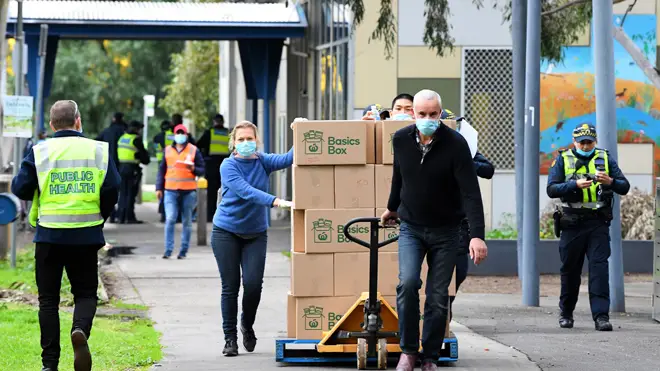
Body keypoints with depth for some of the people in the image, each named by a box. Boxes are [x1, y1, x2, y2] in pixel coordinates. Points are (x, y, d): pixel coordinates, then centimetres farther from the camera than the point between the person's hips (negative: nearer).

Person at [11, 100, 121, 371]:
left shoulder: (40, 152, -3)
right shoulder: (99, 150, -1)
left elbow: (20, 189, -2)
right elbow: (112, 190, -5)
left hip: (49, 236, 0)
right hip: (87, 236, 0)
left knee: (48, 298, 10)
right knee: (85, 292, 13)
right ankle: (80, 329, -19)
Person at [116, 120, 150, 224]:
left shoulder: (121, 138, 11)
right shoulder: (136, 139, -11)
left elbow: (117, 153, 16)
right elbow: (143, 154, -7)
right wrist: (146, 160, 13)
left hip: (121, 167, 7)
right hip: (132, 168, -7)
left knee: (123, 193, 12)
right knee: (131, 193, -3)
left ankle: (121, 216, 12)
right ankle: (130, 217, -3)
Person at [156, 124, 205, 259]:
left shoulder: (194, 150, 6)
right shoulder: (168, 150, 12)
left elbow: (202, 170, 7)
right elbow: (162, 170, 15)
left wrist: (193, 169, -15)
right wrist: (159, 188, 9)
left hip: (188, 191, 0)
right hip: (170, 191, 0)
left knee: (187, 222, 4)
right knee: (170, 219, -10)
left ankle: (183, 251, 10)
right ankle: (168, 250, -8)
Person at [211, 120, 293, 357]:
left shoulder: (262, 162, -1)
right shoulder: (229, 166, -13)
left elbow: (287, 159, -18)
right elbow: (246, 191, -29)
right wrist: (276, 202, -42)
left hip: (255, 233, 3)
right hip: (226, 232, -3)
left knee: (253, 283, -8)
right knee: (230, 286, -1)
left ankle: (247, 326, 20)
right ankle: (230, 338, 10)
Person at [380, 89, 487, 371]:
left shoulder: (455, 144, -18)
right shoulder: (401, 139, -7)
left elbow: (471, 192, -23)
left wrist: (477, 235, -33)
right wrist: (392, 208, 27)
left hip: (444, 231, -2)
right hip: (411, 228, 2)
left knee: (438, 296, 0)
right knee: (408, 283, -18)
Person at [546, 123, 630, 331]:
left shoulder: (605, 159, 8)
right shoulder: (563, 160, 5)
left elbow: (624, 187, 4)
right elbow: (552, 189, -6)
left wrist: (610, 181, -17)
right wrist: (576, 184, -21)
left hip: (598, 223, 0)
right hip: (573, 223, 0)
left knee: (599, 267, -10)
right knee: (570, 270, 9)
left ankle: (601, 316, -14)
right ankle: (566, 313, 25)